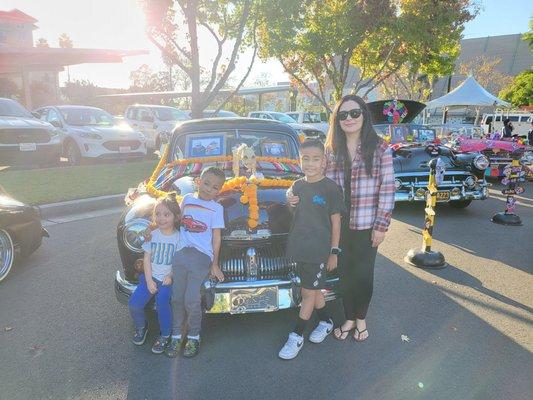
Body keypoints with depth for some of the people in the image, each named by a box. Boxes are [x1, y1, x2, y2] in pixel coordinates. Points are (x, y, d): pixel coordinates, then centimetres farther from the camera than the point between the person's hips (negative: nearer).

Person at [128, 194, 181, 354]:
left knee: (162, 302, -28)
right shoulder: (152, 235, 3)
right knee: (134, 304, -14)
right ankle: (141, 326, 19)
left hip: (168, 279, -3)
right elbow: (147, 258, 3)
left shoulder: (179, 237, -5)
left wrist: (171, 276, -17)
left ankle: (165, 335, -3)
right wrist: (149, 280, -8)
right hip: (151, 276, 3)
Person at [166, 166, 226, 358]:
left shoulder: (216, 208, 2)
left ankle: (193, 337, 13)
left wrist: (214, 264, 0)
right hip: (181, 254, 4)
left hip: (202, 256, -3)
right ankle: (176, 336, 21)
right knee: (177, 298, 6)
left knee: (192, 300, -6)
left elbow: (216, 237, 2)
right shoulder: (187, 199, 12)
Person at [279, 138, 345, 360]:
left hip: (319, 250, -5)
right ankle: (326, 321, 39)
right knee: (313, 289, 18)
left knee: (308, 292, 3)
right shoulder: (297, 186, 5)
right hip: (300, 248, 5)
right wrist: (290, 204, -2)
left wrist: (334, 252, -6)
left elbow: (335, 222, -6)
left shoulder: (331, 188, -10)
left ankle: (297, 335, 16)